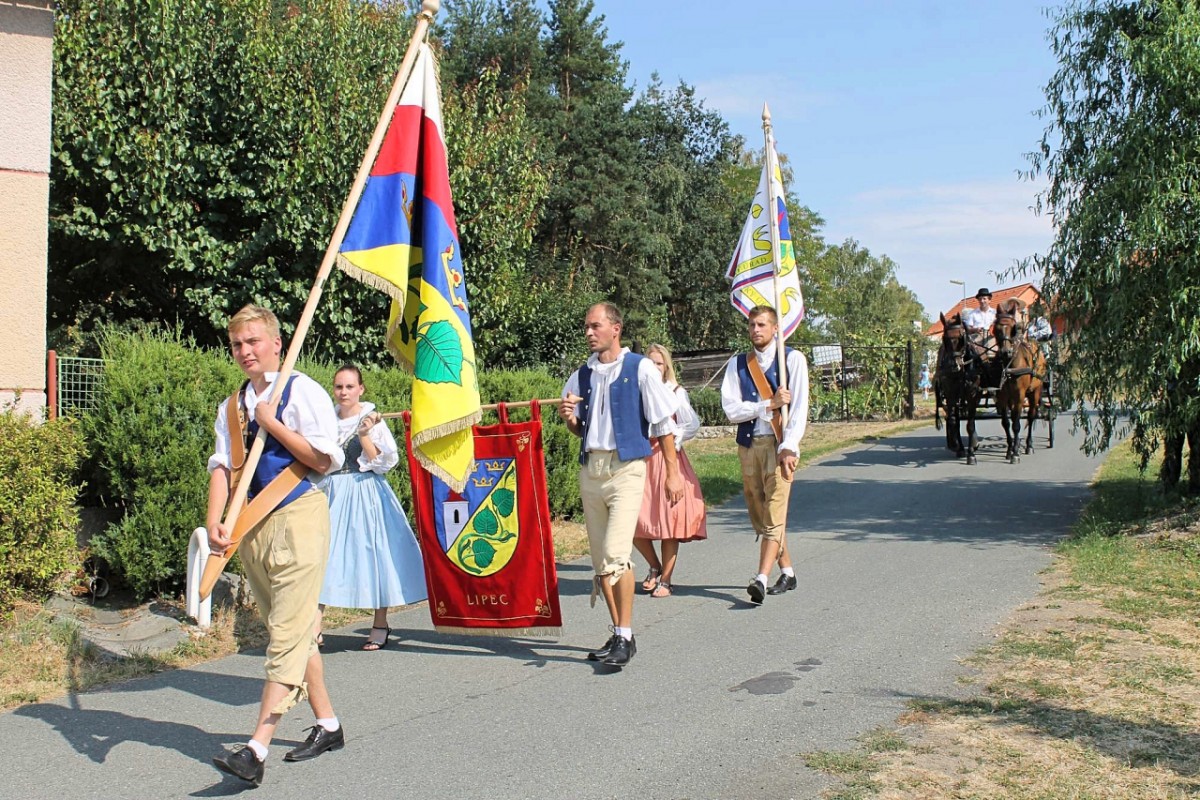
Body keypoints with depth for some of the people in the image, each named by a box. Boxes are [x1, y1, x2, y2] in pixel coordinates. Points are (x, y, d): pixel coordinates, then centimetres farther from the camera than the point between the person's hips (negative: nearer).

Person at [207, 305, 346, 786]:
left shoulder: (302, 392, -5)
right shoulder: (232, 406, 13)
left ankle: (256, 750, -12)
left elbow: (324, 460, -12)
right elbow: (222, 464, 2)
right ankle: (328, 725, 28)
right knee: (294, 633, 14)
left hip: (298, 516, -7)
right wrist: (215, 520, -13)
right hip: (252, 525, 7)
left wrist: (272, 423, -12)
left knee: (288, 635, -9)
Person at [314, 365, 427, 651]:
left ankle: (380, 626, 7)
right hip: (331, 494, 4)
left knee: (370, 552, -3)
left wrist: (364, 435, -17)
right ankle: (315, 627, -5)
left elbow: (383, 462, -9)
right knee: (322, 554, -5)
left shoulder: (372, 420, -2)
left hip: (365, 494, -4)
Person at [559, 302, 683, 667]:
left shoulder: (640, 368, -3)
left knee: (616, 554, -18)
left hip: (626, 467, -6)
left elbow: (663, 423, -1)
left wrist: (672, 473, -4)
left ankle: (625, 638, -9)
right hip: (590, 468, 6)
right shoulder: (582, 375, 12)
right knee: (600, 559, 9)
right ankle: (618, 634, 21)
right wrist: (568, 417, -2)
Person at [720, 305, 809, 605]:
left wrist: (788, 448, -17)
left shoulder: (793, 359, 0)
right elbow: (732, 410, -2)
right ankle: (787, 572, 24)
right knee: (758, 514, 9)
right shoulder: (737, 364, 9)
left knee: (774, 513, -13)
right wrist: (770, 404, -12)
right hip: (749, 445, 4)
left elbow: (799, 407, -8)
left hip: (780, 444, -4)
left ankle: (761, 580, -18)